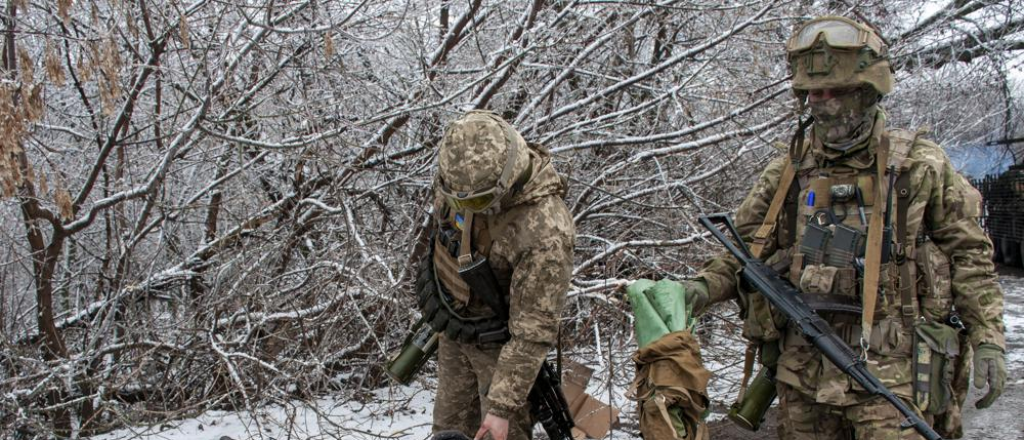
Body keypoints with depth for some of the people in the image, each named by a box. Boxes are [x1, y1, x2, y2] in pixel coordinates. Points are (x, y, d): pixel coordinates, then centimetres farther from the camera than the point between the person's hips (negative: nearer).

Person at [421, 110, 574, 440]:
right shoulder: (462, 172, -17)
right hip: (454, 331, 6)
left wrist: (502, 406, -26)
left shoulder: (545, 233, -38)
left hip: (499, 341, -6)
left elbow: (533, 332, -30)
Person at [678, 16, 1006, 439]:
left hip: (889, 372, -3)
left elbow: (968, 252, 6)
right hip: (802, 371, 3)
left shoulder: (919, 166, 1)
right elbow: (746, 247, 13)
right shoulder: (788, 171, 8)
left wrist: (988, 340, 0)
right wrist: (706, 286, -5)